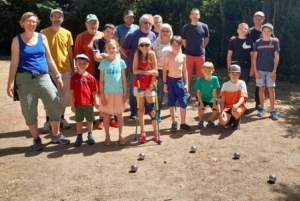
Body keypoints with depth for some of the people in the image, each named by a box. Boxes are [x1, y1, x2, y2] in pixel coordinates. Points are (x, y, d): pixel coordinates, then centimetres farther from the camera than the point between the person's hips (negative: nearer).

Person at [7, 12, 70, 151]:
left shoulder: (42, 38, 8)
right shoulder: (17, 40, 1)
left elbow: (49, 59, 12)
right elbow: (14, 63, 0)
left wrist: (58, 76, 9)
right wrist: (10, 83, -4)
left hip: (43, 77, 2)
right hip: (25, 79, -2)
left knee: (54, 105, -5)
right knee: (29, 111, 2)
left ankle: (56, 135, 12)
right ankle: (36, 139, 17)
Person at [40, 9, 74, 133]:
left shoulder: (67, 33, 5)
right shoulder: (44, 33, -2)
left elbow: (70, 52, 10)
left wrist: (72, 68, 8)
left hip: (65, 69, 2)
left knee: (64, 96, 9)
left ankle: (62, 118, 23)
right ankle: (48, 121, 14)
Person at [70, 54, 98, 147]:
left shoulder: (90, 77, -4)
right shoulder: (74, 77, -5)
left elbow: (94, 91, 2)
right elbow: (71, 92, -3)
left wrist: (95, 101, 2)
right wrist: (72, 104, -5)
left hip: (89, 103, 0)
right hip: (78, 104, 0)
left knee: (89, 120, 13)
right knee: (79, 121, 12)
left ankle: (90, 135, 28)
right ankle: (79, 136, 23)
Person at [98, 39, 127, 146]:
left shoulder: (121, 62, -1)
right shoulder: (103, 63, -5)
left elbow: (124, 79, 3)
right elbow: (101, 80, -2)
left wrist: (125, 93, 0)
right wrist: (102, 95, -6)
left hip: (119, 93, 1)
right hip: (107, 93, -1)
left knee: (120, 115, 10)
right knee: (106, 115, 9)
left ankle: (120, 136, 22)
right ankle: (107, 136, 21)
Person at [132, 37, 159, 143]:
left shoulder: (152, 54, -7)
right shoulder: (137, 54, -7)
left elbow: (155, 71, -7)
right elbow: (135, 71, -12)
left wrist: (151, 85, -12)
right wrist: (147, 72, -20)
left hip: (150, 85, -1)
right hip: (139, 84, 1)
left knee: (151, 108, -1)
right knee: (141, 108, 8)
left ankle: (155, 132, 11)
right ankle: (142, 132, 16)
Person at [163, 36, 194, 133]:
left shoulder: (183, 56, 4)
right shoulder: (168, 57, -4)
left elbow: (184, 70, 8)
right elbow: (165, 71, -1)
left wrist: (186, 83, 4)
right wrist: (165, 83, -5)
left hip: (180, 81, 2)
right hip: (171, 81, -2)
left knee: (183, 103, 1)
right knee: (171, 103, 8)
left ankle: (183, 124, 12)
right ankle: (174, 123, 21)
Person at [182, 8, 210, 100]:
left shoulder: (204, 26, -2)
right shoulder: (186, 27, -2)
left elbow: (207, 39, 11)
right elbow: (183, 41, 8)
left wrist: (201, 47, 11)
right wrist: (189, 49, 8)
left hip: (201, 55, 1)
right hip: (189, 55, 0)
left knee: (200, 75, 9)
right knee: (188, 75, 4)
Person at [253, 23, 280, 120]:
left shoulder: (274, 42, 1)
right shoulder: (257, 42, 2)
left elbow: (277, 57, -1)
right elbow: (254, 57, 3)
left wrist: (274, 71, -8)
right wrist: (255, 70, -5)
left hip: (270, 70, -1)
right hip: (260, 70, 1)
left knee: (271, 90, -2)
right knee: (261, 89, 7)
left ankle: (273, 110, 4)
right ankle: (262, 108, 18)